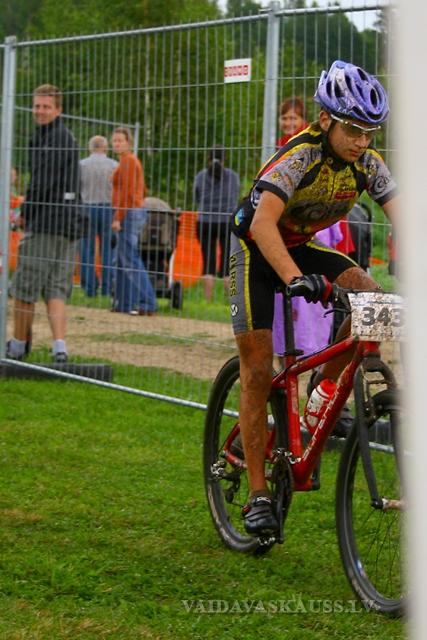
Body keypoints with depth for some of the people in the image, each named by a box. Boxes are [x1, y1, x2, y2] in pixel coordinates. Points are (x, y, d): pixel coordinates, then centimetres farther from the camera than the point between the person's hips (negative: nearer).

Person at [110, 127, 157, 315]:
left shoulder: (128, 161, -11)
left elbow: (127, 192, -18)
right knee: (124, 260, 13)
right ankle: (124, 303, 17)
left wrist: (118, 217, -19)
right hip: (137, 212, 11)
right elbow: (141, 190, 24)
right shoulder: (133, 160, 19)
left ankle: (147, 305, -15)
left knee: (130, 261, -12)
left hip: (128, 213, -11)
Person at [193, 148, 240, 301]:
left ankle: (208, 300, -2)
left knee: (208, 264, 2)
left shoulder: (200, 176, 2)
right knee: (228, 265, 1)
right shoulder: (233, 176, 3)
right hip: (228, 223, 0)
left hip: (205, 223, 0)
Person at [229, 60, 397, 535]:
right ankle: (257, 496, -1)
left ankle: (323, 390, -1)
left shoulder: (368, 165, -13)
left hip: (303, 247, 5)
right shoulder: (300, 155, -29)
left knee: (370, 297, -21)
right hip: (256, 249, -5)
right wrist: (297, 279, -55)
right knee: (258, 372, -7)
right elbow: (263, 223, -40)